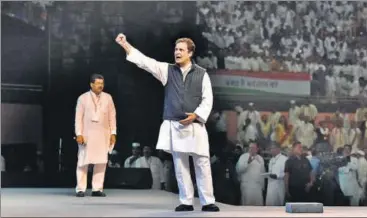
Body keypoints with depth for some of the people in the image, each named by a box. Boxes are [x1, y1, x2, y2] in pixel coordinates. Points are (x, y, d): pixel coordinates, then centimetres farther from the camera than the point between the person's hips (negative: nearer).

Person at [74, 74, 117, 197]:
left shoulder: (108, 98, 9)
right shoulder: (83, 98, 2)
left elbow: (112, 116, 8)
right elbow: (78, 117, -1)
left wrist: (113, 133, 1)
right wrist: (79, 134, -9)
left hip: (103, 134, 2)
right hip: (87, 134, -2)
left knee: (101, 162, -1)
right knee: (83, 162, -2)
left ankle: (97, 189, 3)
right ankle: (80, 189, 1)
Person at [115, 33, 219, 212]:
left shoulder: (201, 74, 4)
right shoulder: (167, 70, 7)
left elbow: (207, 99, 2)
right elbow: (144, 61, -3)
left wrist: (196, 115, -12)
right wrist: (125, 44, -13)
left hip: (195, 125, -2)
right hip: (174, 126, 2)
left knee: (202, 164, -1)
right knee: (180, 166, 4)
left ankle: (208, 202, 6)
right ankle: (186, 202, 11)